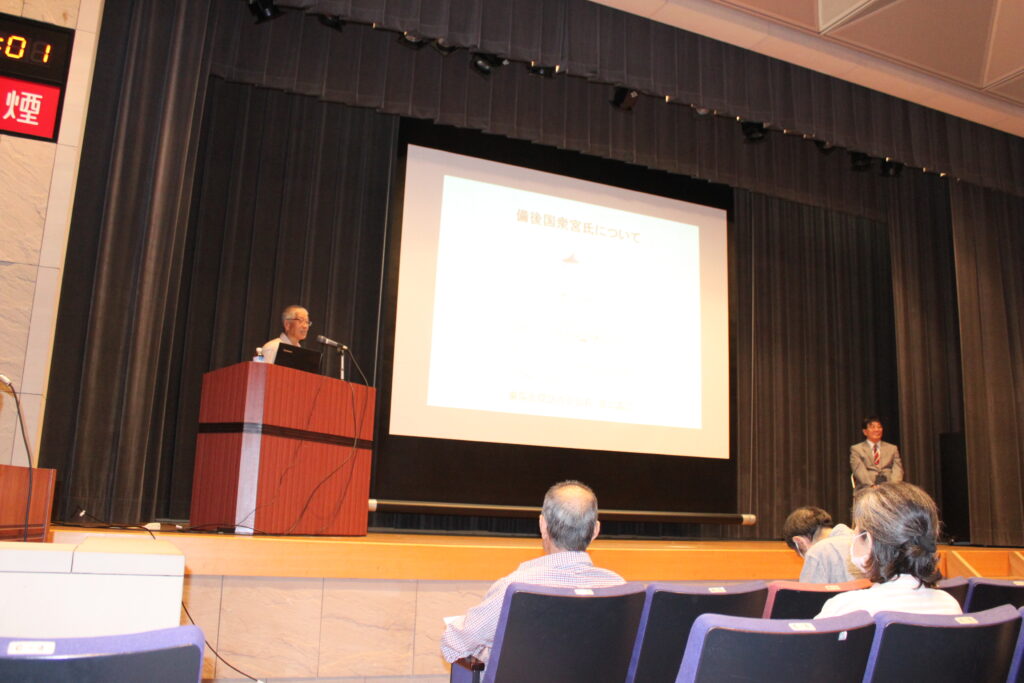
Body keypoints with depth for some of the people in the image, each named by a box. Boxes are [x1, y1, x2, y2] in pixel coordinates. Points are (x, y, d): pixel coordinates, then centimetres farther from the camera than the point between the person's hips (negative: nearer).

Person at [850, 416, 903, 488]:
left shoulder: (892, 448, 22)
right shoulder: (856, 449, 11)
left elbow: (897, 469, 9)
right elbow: (859, 471, -4)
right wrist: (871, 486, -21)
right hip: (867, 488, -3)